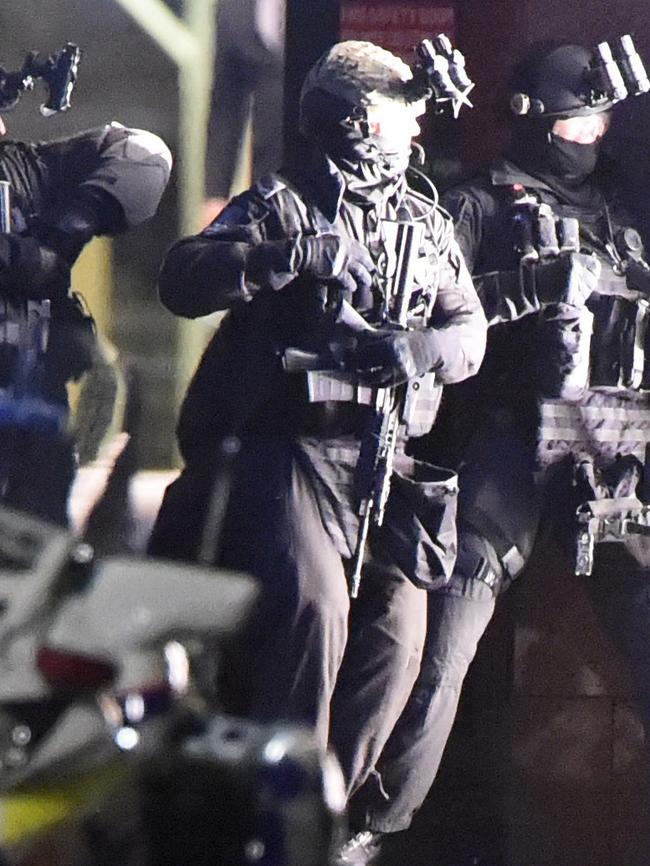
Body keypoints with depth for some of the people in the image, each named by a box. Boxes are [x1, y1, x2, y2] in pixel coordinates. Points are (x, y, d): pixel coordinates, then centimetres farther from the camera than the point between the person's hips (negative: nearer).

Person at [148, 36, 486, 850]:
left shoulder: (429, 225, 19)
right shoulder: (282, 205, 2)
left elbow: (469, 331, 11)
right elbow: (182, 279, -11)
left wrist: (419, 348, -12)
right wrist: (296, 255, -22)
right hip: (291, 443, -6)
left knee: (398, 635, 1)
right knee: (313, 606, -22)